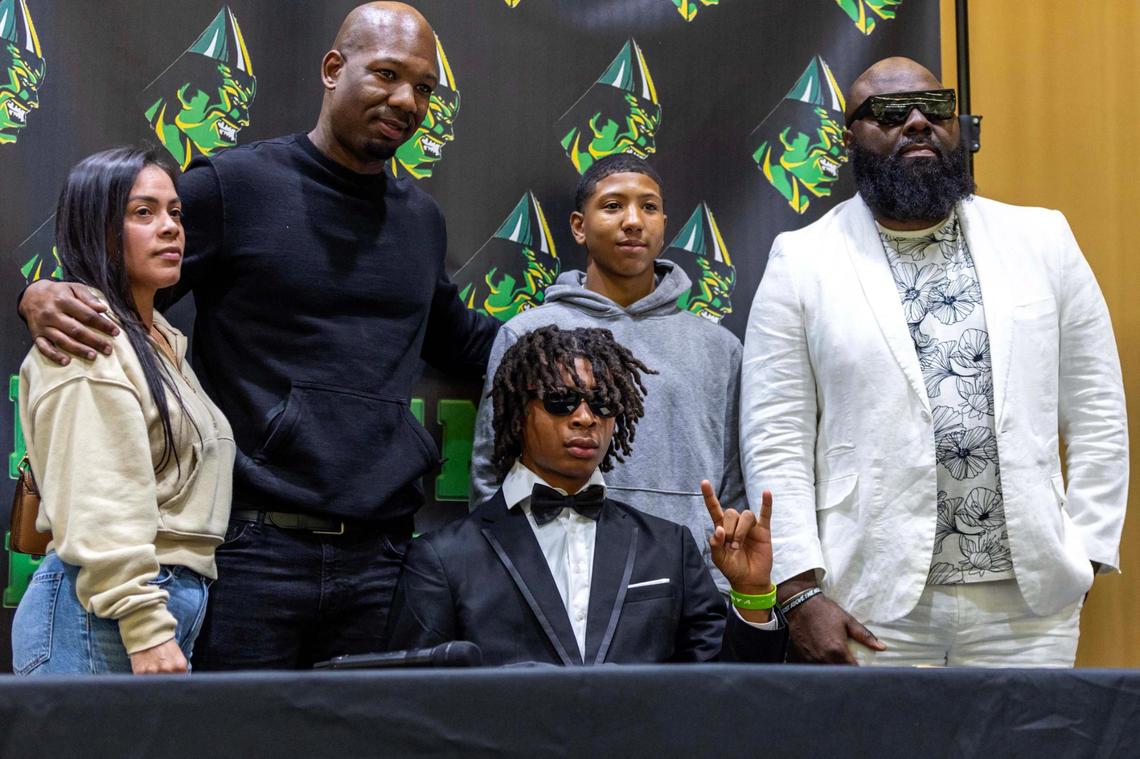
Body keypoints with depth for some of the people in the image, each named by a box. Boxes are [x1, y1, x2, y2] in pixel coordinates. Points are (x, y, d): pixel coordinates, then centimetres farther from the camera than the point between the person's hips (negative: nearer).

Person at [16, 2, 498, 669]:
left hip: (379, 557, 5)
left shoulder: (422, 219, 16)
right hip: (254, 548, -4)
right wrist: (42, 298, -18)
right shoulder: (232, 184, -1)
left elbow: (456, 339, 32)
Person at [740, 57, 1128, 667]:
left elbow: (1098, 416, 8)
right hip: (871, 608, -2)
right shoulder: (801, 262, 1)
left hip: (1030, 603, 2)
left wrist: (1083, 557, 1)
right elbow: (776, 442, -3)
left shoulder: (1042, 240, 8)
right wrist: (800, 593, -8)